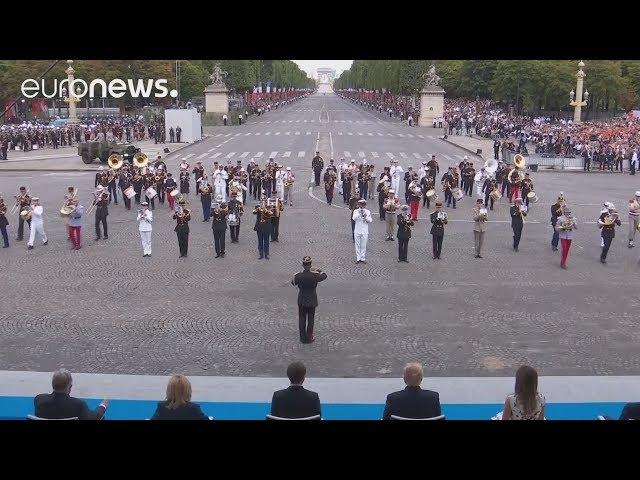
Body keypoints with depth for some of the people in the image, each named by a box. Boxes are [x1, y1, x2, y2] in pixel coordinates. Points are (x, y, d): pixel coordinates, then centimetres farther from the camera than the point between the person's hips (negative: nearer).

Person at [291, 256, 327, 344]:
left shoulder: (298, 276, -18)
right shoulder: (315, 276, -19)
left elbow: (293, 283, 5)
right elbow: (324, 276, 3)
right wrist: (320, 271, 25)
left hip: (301, 301, 1)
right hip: (312, 301, -1)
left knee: (302, 320, 16)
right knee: (310, 320, 14)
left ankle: (303, 338, 25)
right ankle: (309, 338, 23)